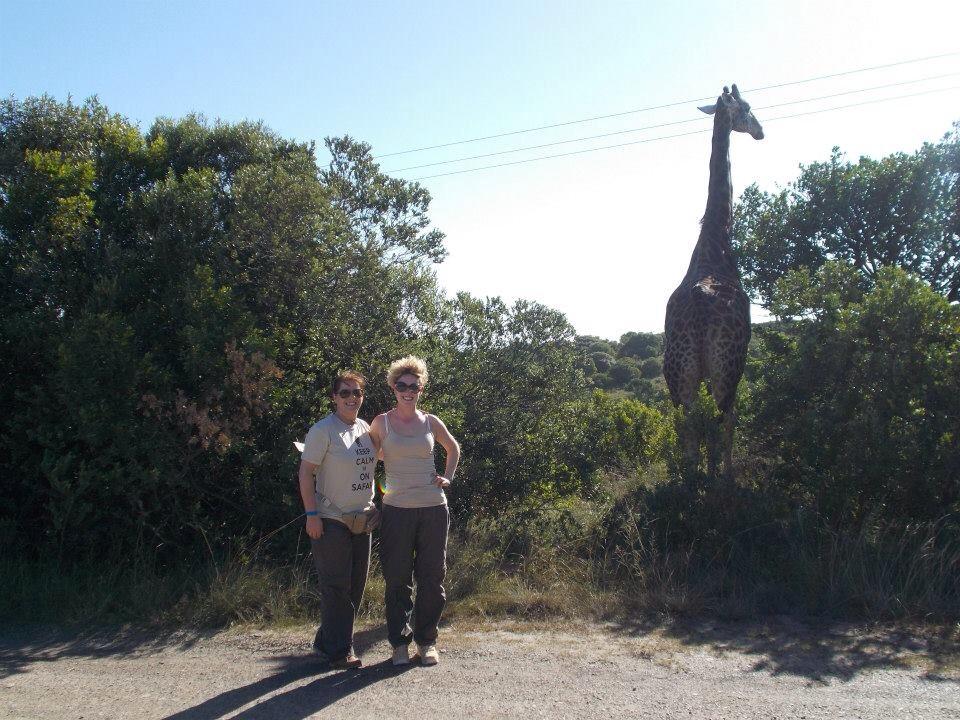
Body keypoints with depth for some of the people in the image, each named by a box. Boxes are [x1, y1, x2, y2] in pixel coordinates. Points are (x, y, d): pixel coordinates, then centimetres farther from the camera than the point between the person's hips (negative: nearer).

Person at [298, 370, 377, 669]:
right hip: (331, 521, -7)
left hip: (362, 519, 8)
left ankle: (326, 643, 27)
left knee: (356, 586, 13)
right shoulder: (323, 430, -11)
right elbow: (306, 472, -12)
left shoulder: (366, 429, 9)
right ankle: (339, 650, 11)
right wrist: (311, 514, -18)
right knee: (336, 587, -1)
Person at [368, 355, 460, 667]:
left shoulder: (431, 422, 5)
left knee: (432, 577, 6)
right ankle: (400, 642, 17)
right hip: (397, 510, -1)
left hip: (434, 509, 2)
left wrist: (448, 478, 10)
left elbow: (453, 448, 23)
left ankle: (427, 640, 20)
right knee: (397, 579, 3)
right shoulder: (381, 423, 1)